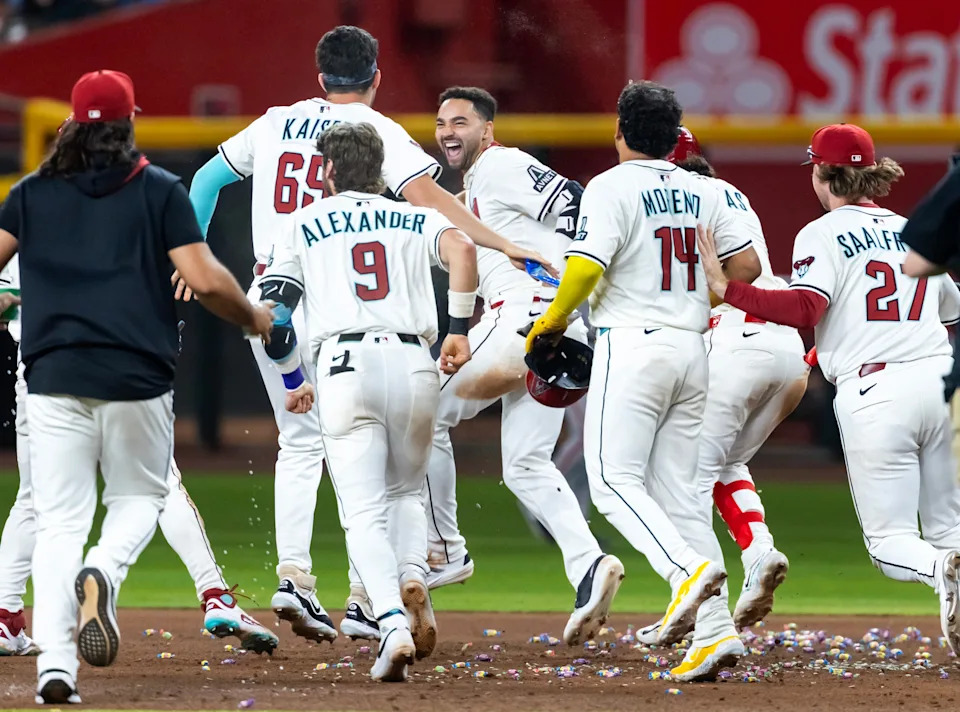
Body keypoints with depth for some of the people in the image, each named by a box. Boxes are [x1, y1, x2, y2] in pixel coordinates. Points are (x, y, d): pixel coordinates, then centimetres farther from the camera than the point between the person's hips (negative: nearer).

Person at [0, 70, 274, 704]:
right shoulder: (161, 191, 2)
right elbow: (204, 279, -6)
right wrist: (254, 318, 11)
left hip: (54, 377, 1)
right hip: (138, 379, -1)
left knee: (59, 520, 3)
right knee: (139, 497, 17)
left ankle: (55, 664, -13)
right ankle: (104, 572, -17)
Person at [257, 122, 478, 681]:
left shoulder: (305, 225, 17)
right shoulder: (414, 220, 20)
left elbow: (271, 312, 10)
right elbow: (461, 248, -3)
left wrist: (294, 380, 24)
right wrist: (460, 330, 0)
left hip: (345, 366, -2)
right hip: (414, 362, 2)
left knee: (364, 510, -3)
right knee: (406, 490, 23)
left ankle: (393, 623, -25)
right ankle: (413, 578, -7)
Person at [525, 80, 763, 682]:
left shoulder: (612, 187, -7)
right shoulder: (700, 192, 11)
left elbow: (585, 268, -18)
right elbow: (747, 265, 13)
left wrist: (552, 320, -3)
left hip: (632, 344, -6)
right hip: (691, 348, 6)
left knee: (614, 480, -6)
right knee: (678, 490, 8)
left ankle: (689, 568, -30)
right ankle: (715, 630, -2)